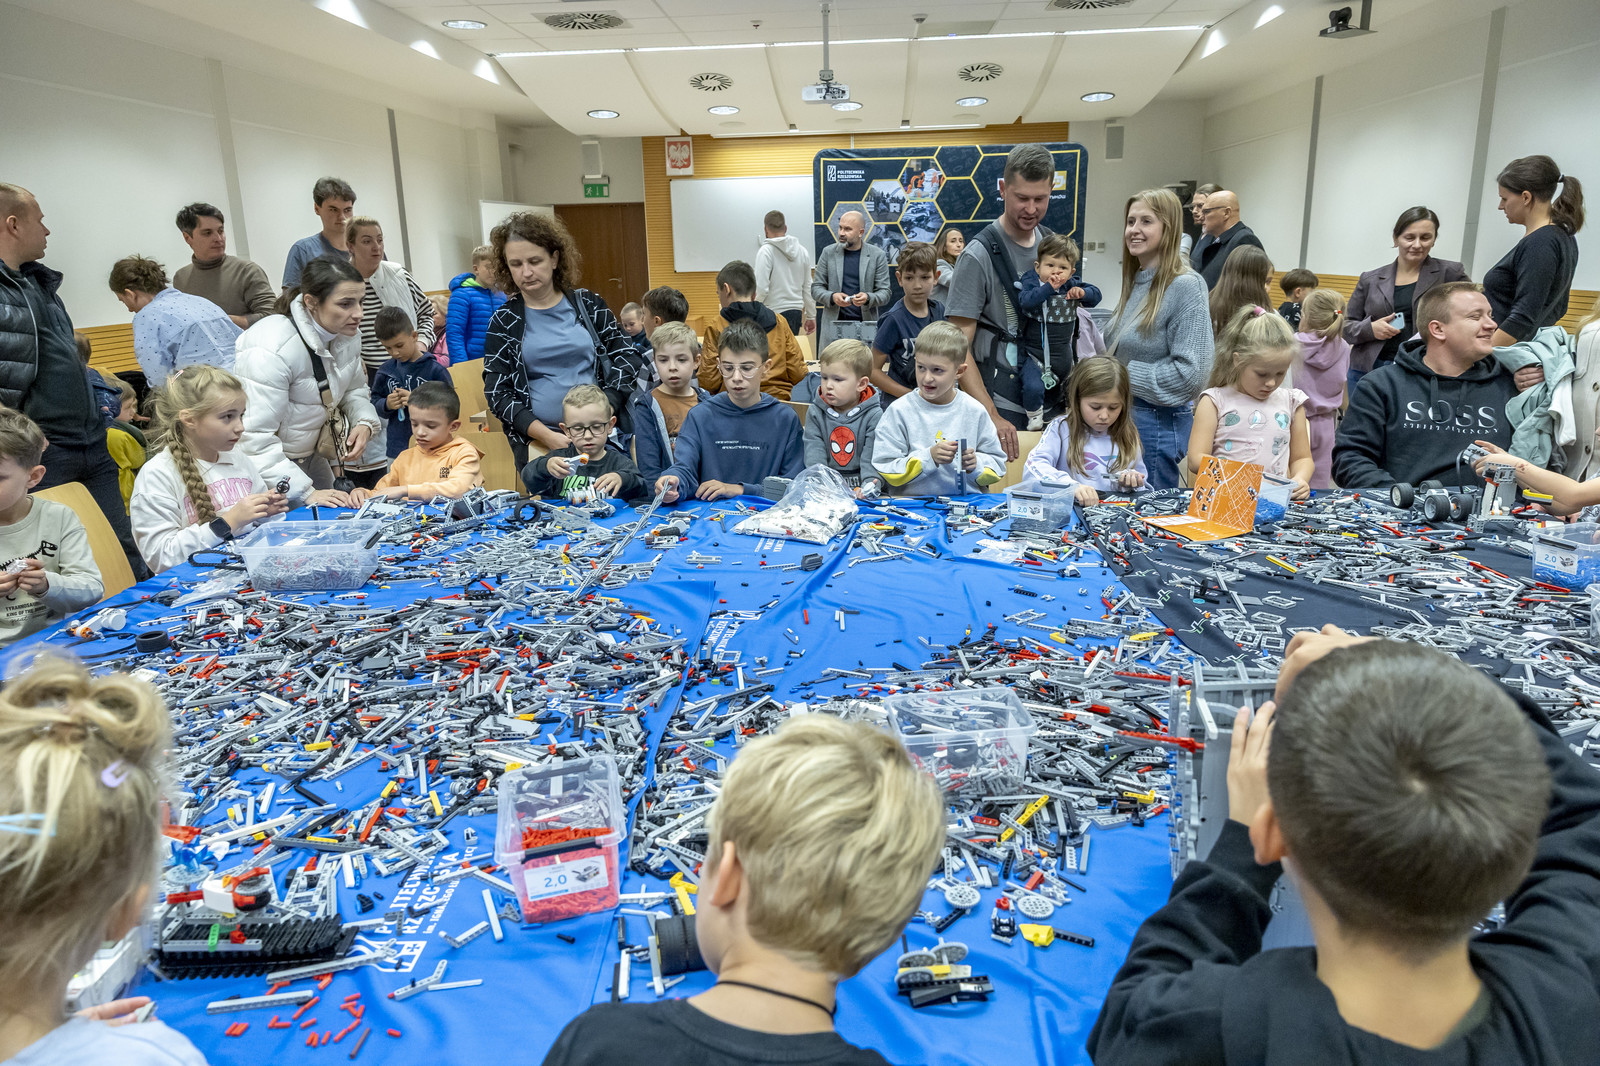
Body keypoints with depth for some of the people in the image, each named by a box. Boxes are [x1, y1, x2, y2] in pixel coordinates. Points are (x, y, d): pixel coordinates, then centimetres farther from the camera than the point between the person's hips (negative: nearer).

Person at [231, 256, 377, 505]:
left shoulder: (348, 334, -6)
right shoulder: (270, 350, -30)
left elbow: (354, 389, 11)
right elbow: (255, 440, -33)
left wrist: (364, 422, -12)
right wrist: (306, 493, -39)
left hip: (311, 456, 7)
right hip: (267, 466, -7)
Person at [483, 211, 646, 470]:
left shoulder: (588, 305, 8)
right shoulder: (504, 322, 6)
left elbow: (630, 357, 7)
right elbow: (497, 393, 2)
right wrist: (545, 435, -13)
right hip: (535, 441, 0)